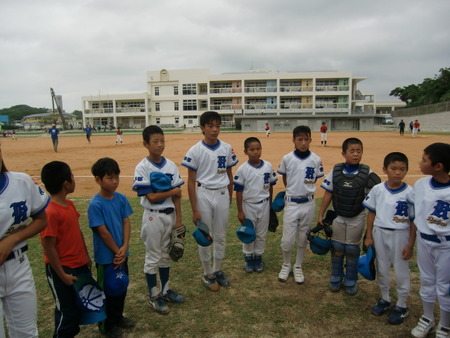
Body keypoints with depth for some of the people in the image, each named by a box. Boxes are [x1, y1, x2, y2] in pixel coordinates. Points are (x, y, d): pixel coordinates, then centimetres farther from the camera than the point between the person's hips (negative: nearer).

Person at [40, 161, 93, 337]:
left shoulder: (70, 204, 2)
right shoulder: (50, 213, -24)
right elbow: (48, 247, -21)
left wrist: (86, 256, 14)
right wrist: (62, 275, -15)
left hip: (80, 265, 8)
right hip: (63, 270, -8)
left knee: (81, 304, 22)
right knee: (66, 310, 10)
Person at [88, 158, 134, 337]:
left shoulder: (121, 198, -3)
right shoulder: (95, 204, -21)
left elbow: (126, 223, -3)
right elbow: (103, 232, -19)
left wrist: (124, 248, -13)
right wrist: (117, 251, -13)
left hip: (122, 253, 6)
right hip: (106, 256, -6)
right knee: (108, 290, 12)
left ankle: (118, 316, 41)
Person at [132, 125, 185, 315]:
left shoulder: (171, 166, 0)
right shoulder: (142, 168, -13)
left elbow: (177, 196, 1)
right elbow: (152, 197, -18)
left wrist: (178, 220, -1)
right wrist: (173, 191, -10)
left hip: (170, 215, 5)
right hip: (153, 217, -5)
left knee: (166, 255, 18)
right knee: (153, 257, 8)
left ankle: (165, 290, 34)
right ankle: (154, 296, 24)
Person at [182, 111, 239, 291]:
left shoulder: (227, 148, 0)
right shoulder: (195, 150, -9)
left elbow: (229, 175, 10)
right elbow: (191, 181, -7)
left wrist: (230, 198, 13)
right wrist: (194, 209, -9)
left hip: (222, 195, 3)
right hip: (204, 195, -3)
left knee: (221, 236, 14)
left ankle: (217, 270, 33)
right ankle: (208, 274, 26)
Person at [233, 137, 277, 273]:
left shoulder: (268, 166, -5)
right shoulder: (242, 169, -12)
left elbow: (270, 187, 6)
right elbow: (238, 191, -8)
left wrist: (270, 204, 11)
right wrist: (240, 211, -8)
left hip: (264, 205, 2)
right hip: (248, 205, -2)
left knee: (262, 233, 14)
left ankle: (258, 257, 32)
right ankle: (248, 257, 31)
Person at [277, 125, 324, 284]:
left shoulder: (316, 160, -5)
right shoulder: (287, 159, -7)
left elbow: (314, 180, 8)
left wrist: (304, 190, 3)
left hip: (308, 204, 1)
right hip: (291, 203, -1)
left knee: (303, 239, 14)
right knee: (287, 240, 2)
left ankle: (298, 267, 33)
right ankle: (286, 265, 28)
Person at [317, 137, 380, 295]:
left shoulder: (367, 173, -13)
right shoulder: (336, 171, -10)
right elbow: (328, 194, -3)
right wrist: (321, 214, -2)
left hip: (357, 218, -1)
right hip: (338, 217, 1)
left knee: (352, 250, 11)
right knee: (337, 248, 13)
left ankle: (351, 281, 31)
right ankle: (336, 278, 33)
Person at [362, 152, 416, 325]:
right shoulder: (377, 189, -6)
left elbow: (414, 221, -8)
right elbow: (372, 213, 3)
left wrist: (410, 245, -8)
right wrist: (368, 236, 3)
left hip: (400, 235, -3)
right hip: (379, 233, 3)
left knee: (401, 271, 11)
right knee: (381, 269, 17)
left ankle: (401, 306, 31)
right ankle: (385, 299, 39)